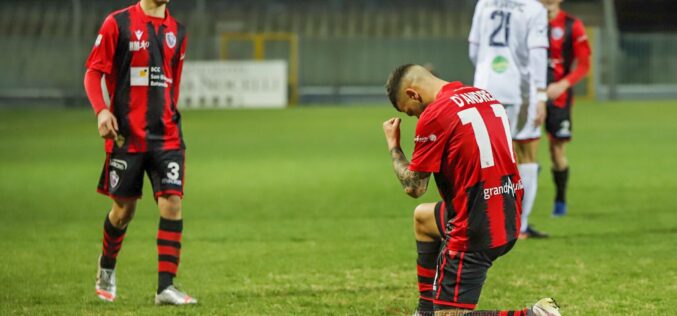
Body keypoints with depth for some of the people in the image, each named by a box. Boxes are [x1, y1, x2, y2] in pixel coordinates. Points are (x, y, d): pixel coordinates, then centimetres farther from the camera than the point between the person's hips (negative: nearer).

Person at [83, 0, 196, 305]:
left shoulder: (176, 31, 11)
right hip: (126, 135, -3)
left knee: (172, 203, -11)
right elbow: (93, 73, -3)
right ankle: (106, 269, 35)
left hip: (166, 136, 3)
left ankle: (165, 286, -9)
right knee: (124, 209, 7)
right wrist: (101, 111, -17)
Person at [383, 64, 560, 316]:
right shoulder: (485, 96, 11)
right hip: (508, 220, 9)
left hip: (474, 230, -9)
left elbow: (414, 187, -10)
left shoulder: (433, 115, -15)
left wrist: (393, 145, 5)